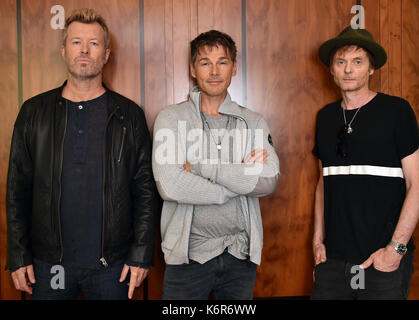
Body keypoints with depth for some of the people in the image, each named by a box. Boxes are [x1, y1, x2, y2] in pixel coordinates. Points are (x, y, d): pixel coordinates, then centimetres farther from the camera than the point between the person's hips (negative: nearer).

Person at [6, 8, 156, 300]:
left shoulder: (129, 115, 0)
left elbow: (145, 190, -1)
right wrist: (18, 256, 0)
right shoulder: (35, 112, 3)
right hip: (48, 263, 1)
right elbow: (18, 188, 4)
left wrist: (141, 254, -6)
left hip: (111, 264, -1)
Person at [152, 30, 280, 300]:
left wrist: (201, 166, -16)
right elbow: (170, 186, -17)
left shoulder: (254, 123, 5)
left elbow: (270, 181, -11)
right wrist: (243, 176, -10)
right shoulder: (171, 119, -2)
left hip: (241, 254, 3)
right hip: (189, 254, -2)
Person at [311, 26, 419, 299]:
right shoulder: (326, 117, 9)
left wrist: (396, 248, -13)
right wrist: (318, 239, 8)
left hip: (384, 259, -4)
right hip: (333, 257, 4)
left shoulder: (396, 110, -4)